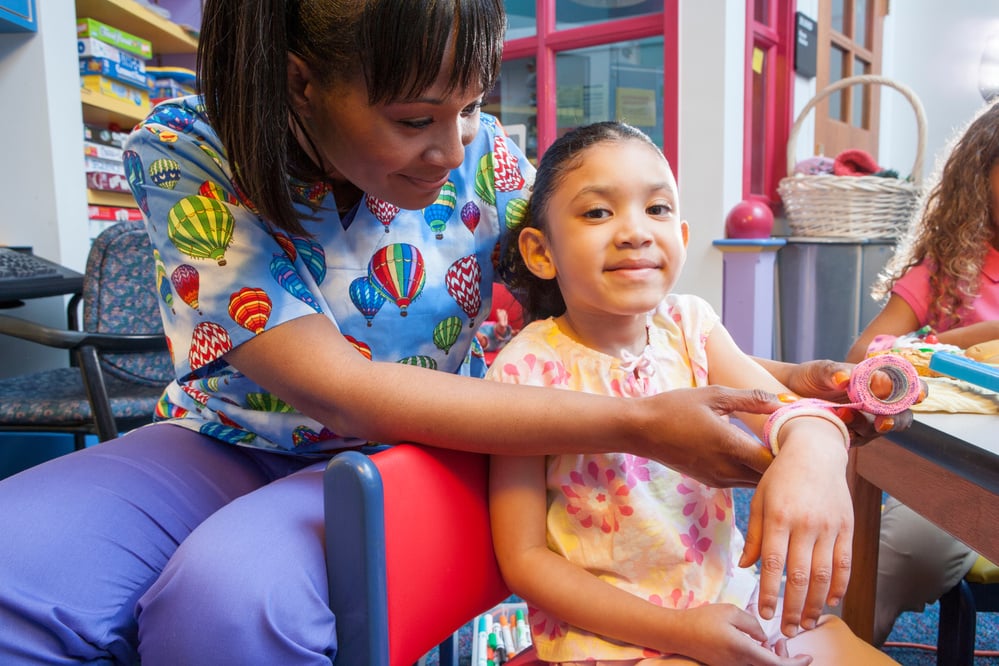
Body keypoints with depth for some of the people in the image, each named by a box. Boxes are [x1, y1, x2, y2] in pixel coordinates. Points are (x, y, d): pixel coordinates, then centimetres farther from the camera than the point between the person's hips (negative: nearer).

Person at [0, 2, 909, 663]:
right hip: (226, 442, 1)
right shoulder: (186, 157, -18)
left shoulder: (482, 155, -11)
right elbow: (338, 389, -27)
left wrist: (773, 384, -23)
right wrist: (635, 425, -31)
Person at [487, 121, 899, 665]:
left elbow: (778, 403, -18)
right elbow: (523, 558, -14)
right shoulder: (529, 369, -16)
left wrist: (814, 448, -43)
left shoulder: (689, 324, -3)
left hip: (733, 599, 5)